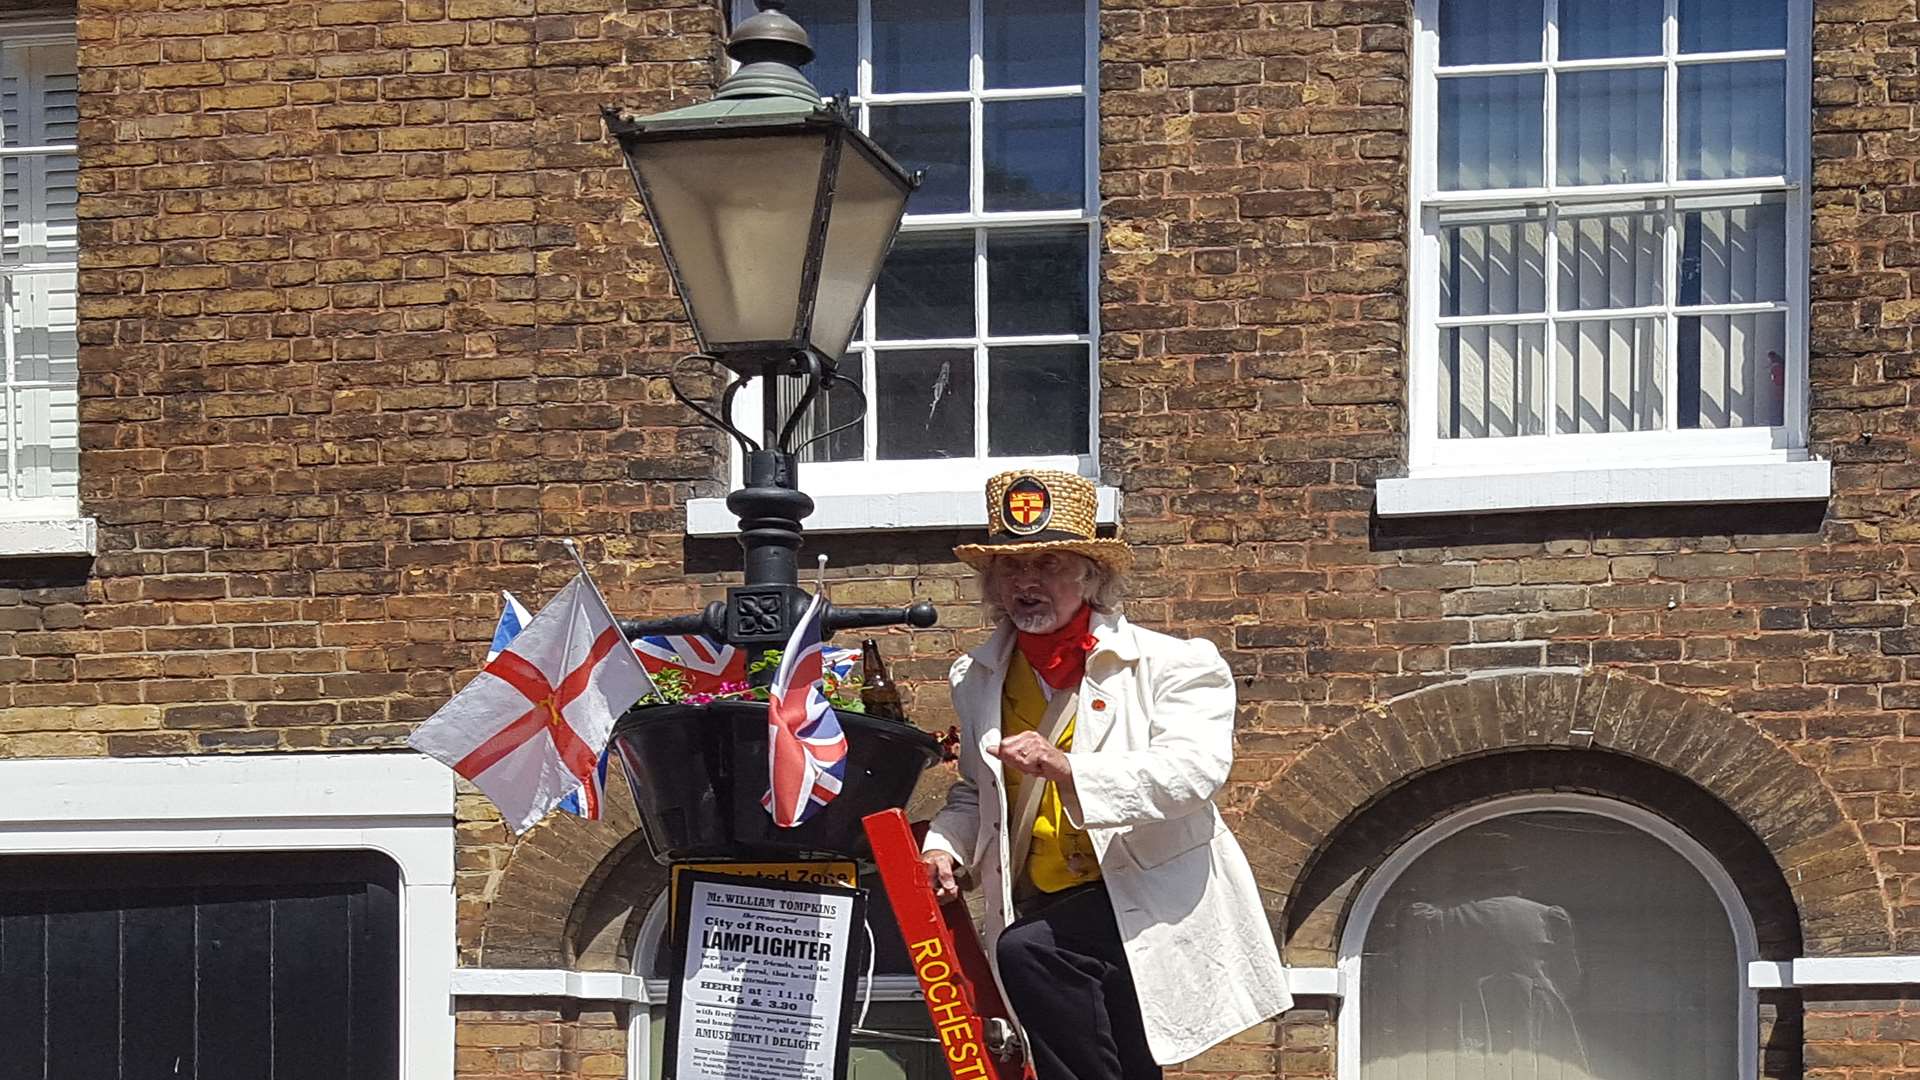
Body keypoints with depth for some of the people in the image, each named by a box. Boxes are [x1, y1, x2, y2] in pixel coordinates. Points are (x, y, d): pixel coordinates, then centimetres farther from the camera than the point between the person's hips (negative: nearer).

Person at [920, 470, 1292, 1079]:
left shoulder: (1172, 665, -6)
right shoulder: (978, 679, 12)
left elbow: (1192, 772, -21)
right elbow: (976, 794, 25)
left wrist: (1065, 769, -33)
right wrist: (943, 846, 2)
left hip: (1152, 895, -6)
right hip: (1049, 913, 6)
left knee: (1029, 949, -31)